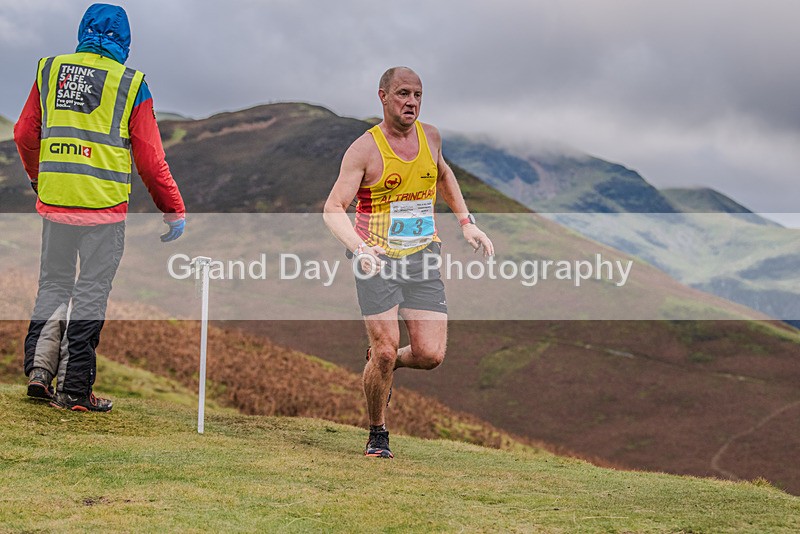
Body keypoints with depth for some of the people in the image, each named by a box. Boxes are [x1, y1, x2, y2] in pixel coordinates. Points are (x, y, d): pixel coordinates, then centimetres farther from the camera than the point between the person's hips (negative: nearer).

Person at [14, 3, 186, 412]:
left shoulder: (49, 71, 6)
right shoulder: (131, 85, -3)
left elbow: (25, 136, 13)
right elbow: (150, 160, -3)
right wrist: (175, 210, 7)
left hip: (53, 202, 3)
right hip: (103, 209, -3)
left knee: (53, 285, 17)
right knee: (90, 293, 3)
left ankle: (39, 368, 6)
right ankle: (74, 389, 5)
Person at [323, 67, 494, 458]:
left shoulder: (430, 137, 6)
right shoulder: (364, 149, -10)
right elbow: (333, 209, -14)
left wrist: (466, 222, 20)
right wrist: (360, 248, -31)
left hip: (422, 258, 4)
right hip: (377, 261, -4)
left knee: (430, 355, -7)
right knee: (385, 350, -10)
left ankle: (384, 362, 28)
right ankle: (377, 434, 14)